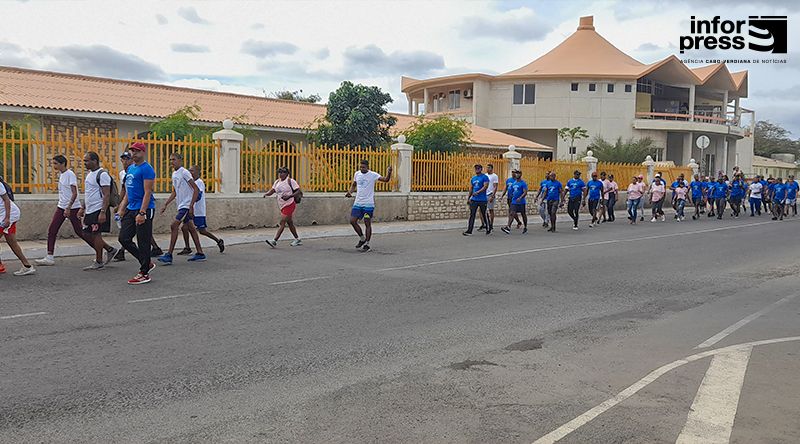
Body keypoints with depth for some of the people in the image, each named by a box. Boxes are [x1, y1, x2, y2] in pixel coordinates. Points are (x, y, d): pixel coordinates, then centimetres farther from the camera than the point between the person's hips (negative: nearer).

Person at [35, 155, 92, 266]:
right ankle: (50, 257, 3)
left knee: (79, 232, -3)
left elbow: (74, 193, -21)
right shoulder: (60, 174, 12)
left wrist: (68, 208, -27)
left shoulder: (70, 174, -15)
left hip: (73, 208, -8)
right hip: (61, 207, 9)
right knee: (51, 231, 1)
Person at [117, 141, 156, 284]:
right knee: (124, 238, 8)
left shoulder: (147, 169, -11)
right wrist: (122, 209, 17)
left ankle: (144, 274, 6)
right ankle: (147, 263, 20)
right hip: (131, 209, 9)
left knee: (143, 242, -3)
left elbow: (147, 193, -17)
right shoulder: (130, 168, 17)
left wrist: (142, 213, -23)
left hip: (144, 210, -9)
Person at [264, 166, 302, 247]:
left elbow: (298, 191, -12)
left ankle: (274, 241, -17)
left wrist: (289, 196, -25)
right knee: (289, 223, 14)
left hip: (289, 204, -8)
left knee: (282, 222, -12)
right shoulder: (277, 182, 12)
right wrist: (267, 194, -14)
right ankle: (298, 240, 26)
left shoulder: (290, 181, -9)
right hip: (282, 206, 8)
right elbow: (272, 190, 9)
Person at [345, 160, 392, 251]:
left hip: (368, 204, -5)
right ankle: (362, 238, 20)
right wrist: (350, 192, 2)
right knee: (352, 221, 1)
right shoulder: (357, 174, 7)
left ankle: (367, 244, 9)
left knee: (367, 224, -1)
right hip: (358, 203, 5)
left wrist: (389, 173, -33)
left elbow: (385, 179, -13)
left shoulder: (373, 175, -8)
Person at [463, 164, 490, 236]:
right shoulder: (473, 178, 14)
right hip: (474, 199, 6)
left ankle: (489, 229, 23)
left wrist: (478, 192, -26)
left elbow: (485, 187, -17)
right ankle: (469, 231, -4)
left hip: (482, 200, -5)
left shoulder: (484, 177, -6)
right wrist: (468, 198, 15)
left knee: (484, 215, 5)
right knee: (472, 215, -2)